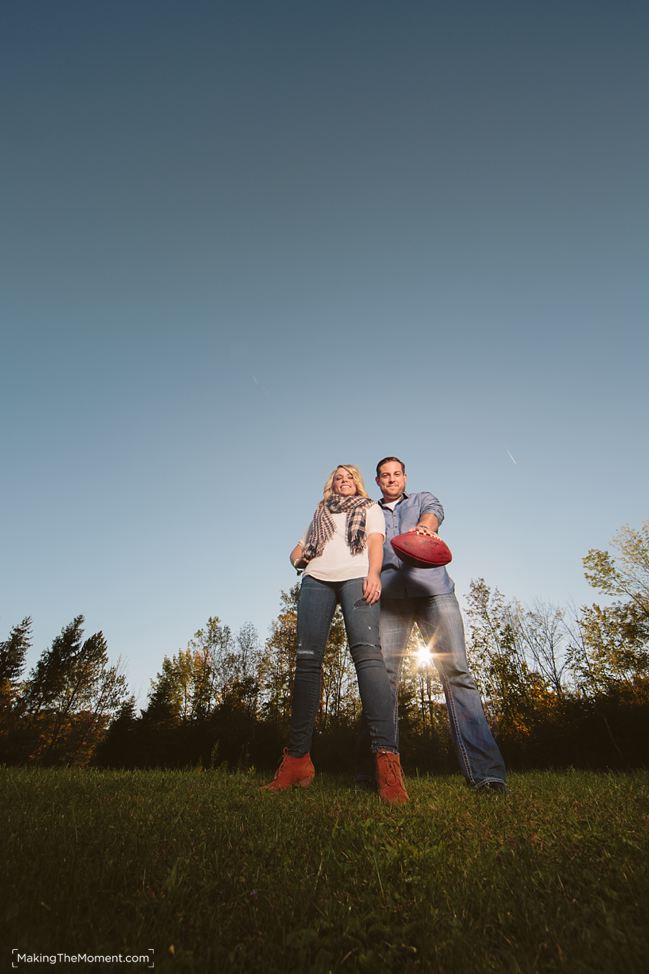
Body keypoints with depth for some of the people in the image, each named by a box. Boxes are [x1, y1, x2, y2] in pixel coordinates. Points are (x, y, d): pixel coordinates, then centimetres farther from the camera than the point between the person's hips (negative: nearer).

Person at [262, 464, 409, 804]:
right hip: (317, 578, 3)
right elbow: (298, 550, 32)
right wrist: (300, 559, 7)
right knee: (307, 658, -8)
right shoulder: (320, 513, 34)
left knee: (367, 651, -23)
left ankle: (386, 757, -27)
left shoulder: (370, 508, 26)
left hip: (357, 576, -3)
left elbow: (376, 541, 7)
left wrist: (374, 572, -12)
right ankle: (297, 758, -5)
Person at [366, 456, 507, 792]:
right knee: (384, 676, -7)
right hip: (388, 594, 1)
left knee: (457, 673, -10)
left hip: (432, 588, 0)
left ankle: (484, 770, -8)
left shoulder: (422, 499, 23)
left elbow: (435, 511, -2)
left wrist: (424, 526, -27)